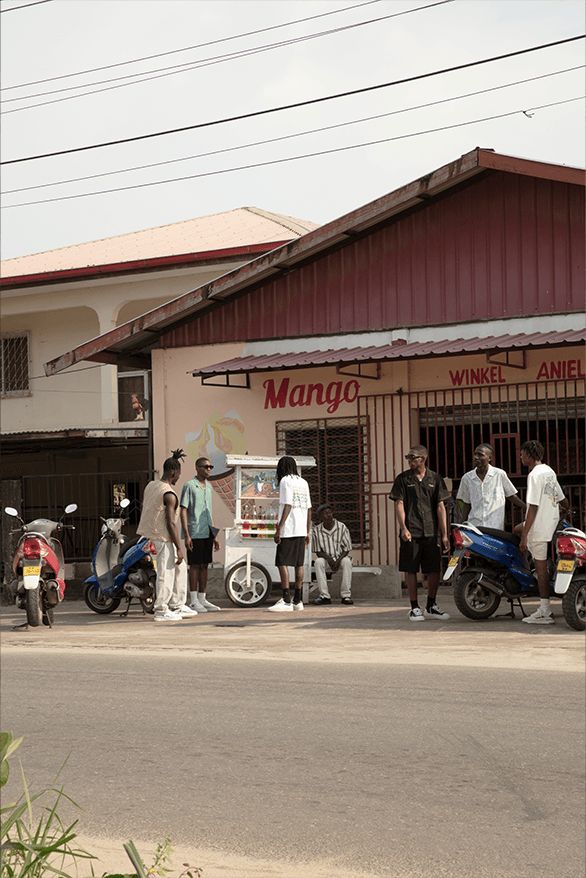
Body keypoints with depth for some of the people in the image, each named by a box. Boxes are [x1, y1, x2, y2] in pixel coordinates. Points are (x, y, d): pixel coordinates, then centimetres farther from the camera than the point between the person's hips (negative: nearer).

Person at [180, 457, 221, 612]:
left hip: (207, 533, 7)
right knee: (195, 565, -5)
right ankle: (193, 601, -1)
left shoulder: (208, 486, 17)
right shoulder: (189, 486, -6)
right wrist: (186, 535, -17)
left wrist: (215, 535, 20)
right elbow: (183, 511, -10)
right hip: (195, 533, -7)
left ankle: (202, 599, 13)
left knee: (204, 565, 8)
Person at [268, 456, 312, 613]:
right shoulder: (303, 482, 16)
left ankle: (286, 601, -15)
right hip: (301, 530, 8)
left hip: (288, 529, -8)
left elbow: (287, 505, -15)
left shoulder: (286, 481, -6)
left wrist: (279, 528, -17)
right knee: (298, 564, 9)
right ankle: (298, 600, 10)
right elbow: (308, 509, 15)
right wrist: (307, 532, 20)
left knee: (282, 563, -8)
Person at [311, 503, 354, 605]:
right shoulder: (316, 531, -7)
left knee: (346, 562, -35)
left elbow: (347, 549, -7)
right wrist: (328, 558, -24)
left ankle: (345, 595, -30)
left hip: (341, 557, -1)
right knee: (318, 562, -32)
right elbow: (318, 551, -3)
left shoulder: (342, 527, -10)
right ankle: (325, 596, -31)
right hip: (326, 557, 1)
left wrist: (338, 561, -25)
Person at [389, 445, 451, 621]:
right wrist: (403, 528, -14)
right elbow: (399, 504, 0)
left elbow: (440, 507, 8)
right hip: (411, 533, -2)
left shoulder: (435, 479, 9)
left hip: (431, 532, 2)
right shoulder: (403, 479, 5)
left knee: (435, 570, 3)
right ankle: (414, 608, 8)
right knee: (410, 569, -1)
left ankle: (431, 607, 17)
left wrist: (444, 534, 2)